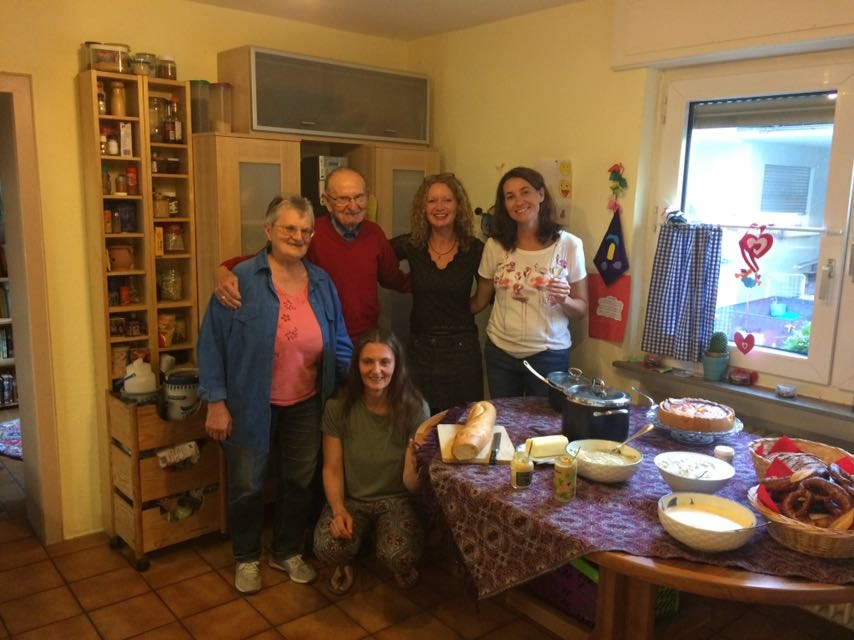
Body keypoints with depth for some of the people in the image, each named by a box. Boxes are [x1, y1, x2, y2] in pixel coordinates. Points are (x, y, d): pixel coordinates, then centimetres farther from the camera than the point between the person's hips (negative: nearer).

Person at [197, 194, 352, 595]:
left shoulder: (321, 283, 2)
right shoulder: (242, 280, -12)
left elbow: (339, 344, 7)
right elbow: (212, 342, -11)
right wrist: (216, 402, -13)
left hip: (306, 406, 4)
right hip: (251, 407, -4)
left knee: (299, 482, 17)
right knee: (247, 486, 12)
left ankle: (288, 552, 39)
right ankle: (246, 558, 36)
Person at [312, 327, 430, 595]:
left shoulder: (415, 408, -16)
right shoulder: (338, 407, -12)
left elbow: (411, 484, -17)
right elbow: (332, 469, -4)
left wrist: (415, 458, -41)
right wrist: (338, 509, -22)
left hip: (397, 500, -1)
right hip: (351, 499, 1)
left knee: (398, 555, -30)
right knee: (327, 547, -29)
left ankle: (403, 566, 10)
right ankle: (344, 564, 11)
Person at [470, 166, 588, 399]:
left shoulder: (569, 245, -8)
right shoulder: (495, 245, -5)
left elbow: (582, 309, -3)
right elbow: (480, 301, 6)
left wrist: (564, 300, -21)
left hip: (549, 355, -1)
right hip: (500, 352, 2)